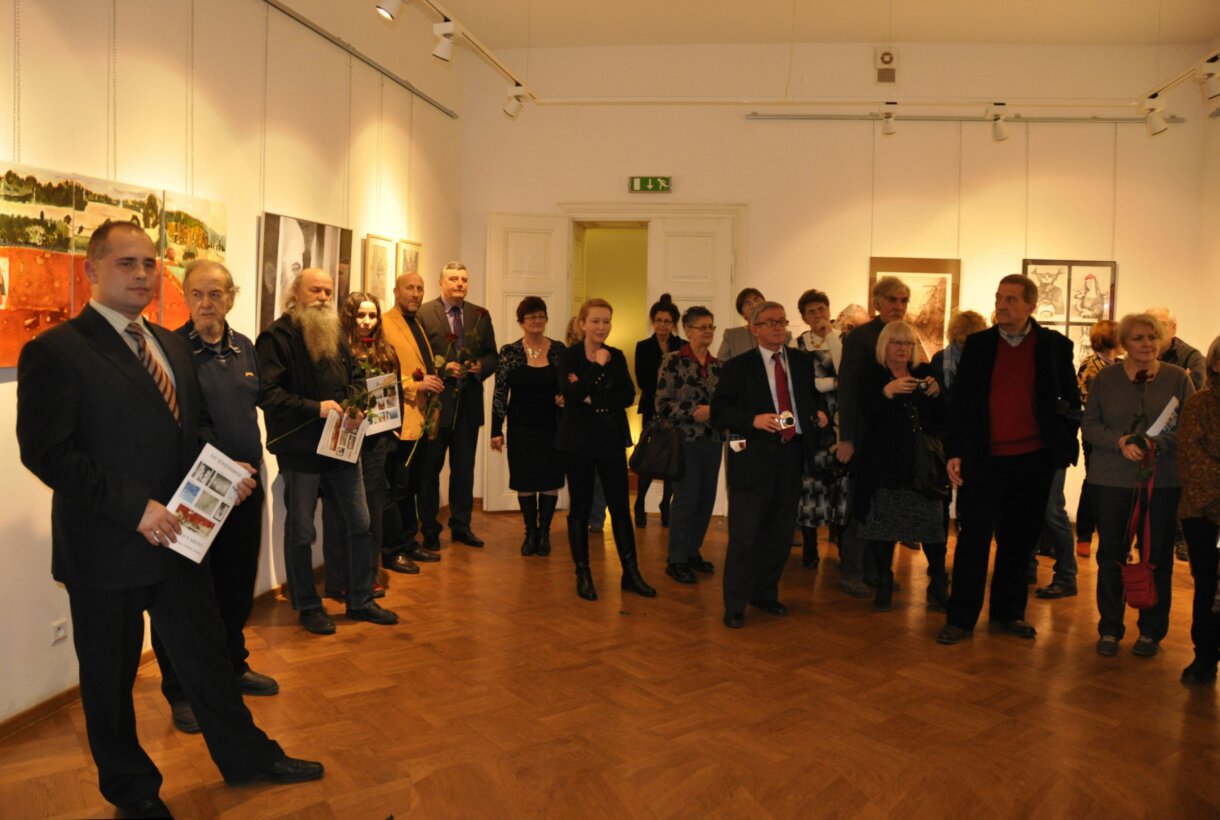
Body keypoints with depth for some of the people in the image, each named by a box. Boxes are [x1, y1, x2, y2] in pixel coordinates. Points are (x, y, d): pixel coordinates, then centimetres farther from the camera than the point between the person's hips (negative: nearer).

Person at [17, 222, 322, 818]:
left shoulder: (170, 344, 10)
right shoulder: (55, 352, -14)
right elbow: (46, 452, -19)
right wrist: (134, 507, -23)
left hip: (176, 533, 7)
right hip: (106, 548, -6)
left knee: (206, 648, 18)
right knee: (111, 674, 13)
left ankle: (244, 756, 34)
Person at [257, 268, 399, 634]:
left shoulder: (336, 334, 13)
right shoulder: (277, 337, -10)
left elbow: (353, 380, 18)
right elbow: (267, 393, -19)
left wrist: (357, 408, -2)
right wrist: (315, 407, -24)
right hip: (299, 450, -7)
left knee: (360, 525, 11)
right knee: (300, 532, 7)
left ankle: (360, 600, 25)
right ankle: (307, 606, 23)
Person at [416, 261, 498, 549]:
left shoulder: (481, 315, 9)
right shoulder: (423, 313, -5)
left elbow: (492, 355, 10)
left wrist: (480, 366, -10)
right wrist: (443, 368, -18)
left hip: (469, 403, 4)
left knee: (464, 468, 11)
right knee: (430, 467, 7)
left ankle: (461, 525, 23)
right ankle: (430, 528, 18)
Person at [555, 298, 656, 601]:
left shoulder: (617, 356, 6)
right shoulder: (569, 356, -4)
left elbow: (628, 395, -6)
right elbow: (570, 394, -19)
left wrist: (593, 399, -14)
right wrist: (597, 366, -18)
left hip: (612, 440, 3)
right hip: (578, 440, -3)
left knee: (621, 507, 5)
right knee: (580, 508, 5)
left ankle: (631, 573, 14)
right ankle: (583, 575, 16)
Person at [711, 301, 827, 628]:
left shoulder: (802, 361, 10)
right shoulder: (737, 367, -4)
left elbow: (810, 397, 24)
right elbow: (718, 413, -8)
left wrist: (819, 413, 3)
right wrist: (753, 420, -23)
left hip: (792, 455, 5)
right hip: (754, 457, -5)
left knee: (781, 532, 14)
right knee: (744, 535, -1)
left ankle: (765, 594, 31)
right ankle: (735, 605, 11)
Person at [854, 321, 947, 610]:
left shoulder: (924, 373, 12)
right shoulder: (872, 377, 5)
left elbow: (942, 418, 8)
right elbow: (869, 415, -11)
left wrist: (936, 393, -10)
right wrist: (889, 390, -25)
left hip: (922, 462, 2)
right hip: (884, 464, -1)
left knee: (932, 520, -5)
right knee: (883, 521, 0)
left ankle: (939, 581, 10)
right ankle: (884, 583, 13)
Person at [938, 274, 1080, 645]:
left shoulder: (1055, 346, 2)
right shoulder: (978, 344, 2)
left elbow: (1070, 401, 6)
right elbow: (960, 400, 1)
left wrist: (1066, 446, -3)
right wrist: (953, 452, -5)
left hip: (1033, 460, 1)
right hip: (984, 458, -1)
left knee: (1019, 539, 11)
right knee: (974, 537, 0)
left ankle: (1008, 612, 24)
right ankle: (960, 617, 8)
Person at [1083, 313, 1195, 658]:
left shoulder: (1178, 378, 3)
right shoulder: (1105, 379, 5)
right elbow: (1090, 425, 1)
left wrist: (1158, 443, -17)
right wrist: (1120, 442, -15)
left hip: (1163, 482, 0)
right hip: (1111, 481, 1)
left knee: (1157, 558, 4)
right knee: (1110, 555, 5)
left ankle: (1151, 632, 19)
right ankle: (1109, 630, 17)